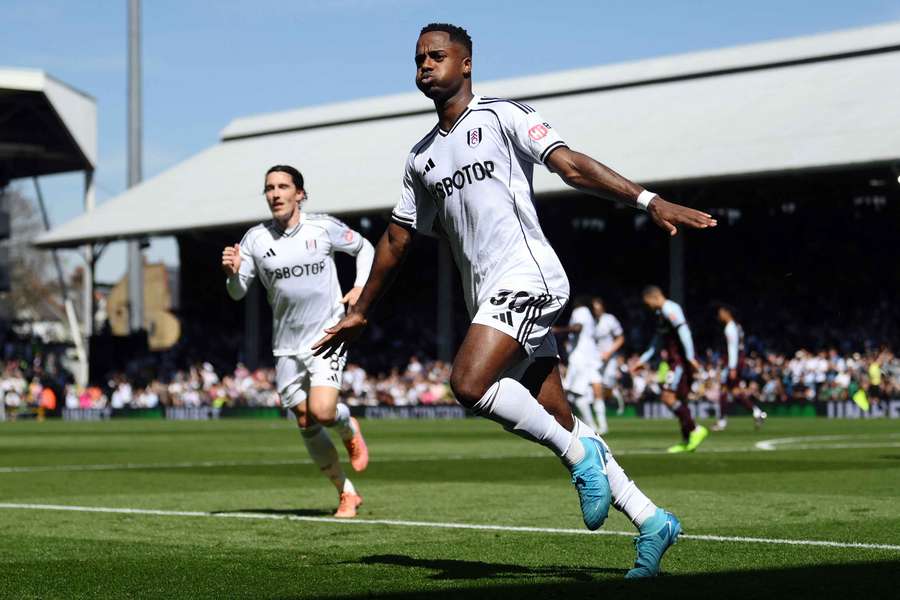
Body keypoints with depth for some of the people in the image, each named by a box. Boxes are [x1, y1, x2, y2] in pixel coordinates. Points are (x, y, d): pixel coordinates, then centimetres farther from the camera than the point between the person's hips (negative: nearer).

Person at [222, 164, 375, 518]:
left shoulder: (323, 227, -5)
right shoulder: (255, 239, -1)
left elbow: (364, 247, 11)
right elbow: (238, 293, 1)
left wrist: (361, 286, -4)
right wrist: (233, 273, -20)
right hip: (286, 348, 3)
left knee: (322, 411, -22)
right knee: (306, 425, 4)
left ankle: (350, 429, 16)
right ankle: (347, 494, 20)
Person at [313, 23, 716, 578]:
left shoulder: (503, 117, 0)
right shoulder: (422, 157, 20)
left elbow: (570, 165, -10)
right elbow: (396, 240, 27)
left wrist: (648, 200, -22)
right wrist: (360, 314, 30)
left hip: (526, 277, -7)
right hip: (490, 297, 7)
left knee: (469, 384, -26)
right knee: (559, 424, 3)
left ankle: (581, 456, -10)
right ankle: (651, 521, 9)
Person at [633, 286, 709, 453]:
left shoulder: (669, 309, -11)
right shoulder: (661, 313, 21)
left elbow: (684, 331, -22)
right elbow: (658, 343, 30)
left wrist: (690, 357, -28)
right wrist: (642, 360, 30)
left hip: (681, 362, -10)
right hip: (677, 362, 10)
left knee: (668, 397, -14)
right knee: (679, 400, 10)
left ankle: (695, 430, -13)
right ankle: (687, 441, 12)